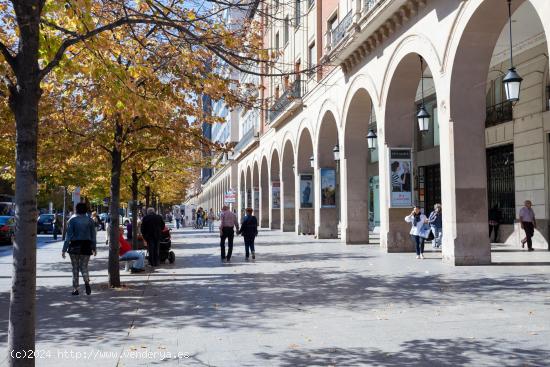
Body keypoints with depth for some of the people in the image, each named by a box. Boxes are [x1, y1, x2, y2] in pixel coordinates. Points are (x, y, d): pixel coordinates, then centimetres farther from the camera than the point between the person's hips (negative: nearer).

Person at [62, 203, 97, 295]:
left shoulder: (72, 220, -5)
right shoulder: (90, 220, 3)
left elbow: (68, 236, -9)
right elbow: (93, 236, 5)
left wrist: (64, 249, -6)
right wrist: (94, 248, 14)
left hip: (75, 246, -2)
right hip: (86, 246, 2)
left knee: (75, 268, 8)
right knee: (84, 267, 8)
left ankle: (75, 289, 9)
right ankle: (87, 282, -21)